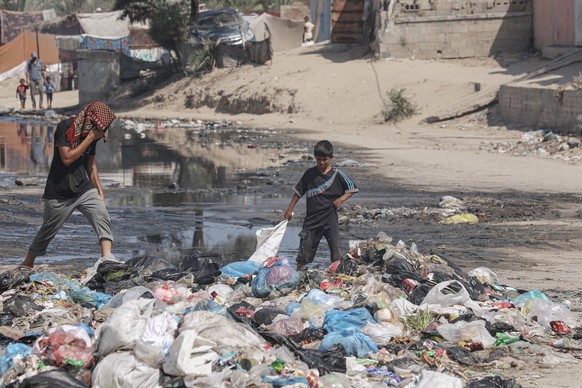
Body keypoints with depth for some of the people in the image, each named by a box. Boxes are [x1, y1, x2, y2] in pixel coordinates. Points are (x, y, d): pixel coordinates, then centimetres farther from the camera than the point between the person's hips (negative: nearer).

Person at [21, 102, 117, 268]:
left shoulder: (92, 133, 5)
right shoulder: (65, 128, -15)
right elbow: (67, 158, -23)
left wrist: (99, 189, 10)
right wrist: (89, 139, -21)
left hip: (84, 189, 5)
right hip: (59, 192, -5)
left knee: (102, 219, -19)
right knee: (48, 231, 10)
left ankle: (107, 258, -29)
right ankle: (28, 263, 31)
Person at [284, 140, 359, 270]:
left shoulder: (337, 174, -2)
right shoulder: (310, 174, 2)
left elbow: (352, 189, 6)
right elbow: (299, 192, 11)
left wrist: (341, 199, -11)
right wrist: (289, 210, 10)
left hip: (330, 217, -1)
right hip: (312, 218, 1)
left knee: (335, 248, -3)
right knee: (305, 249, 1)